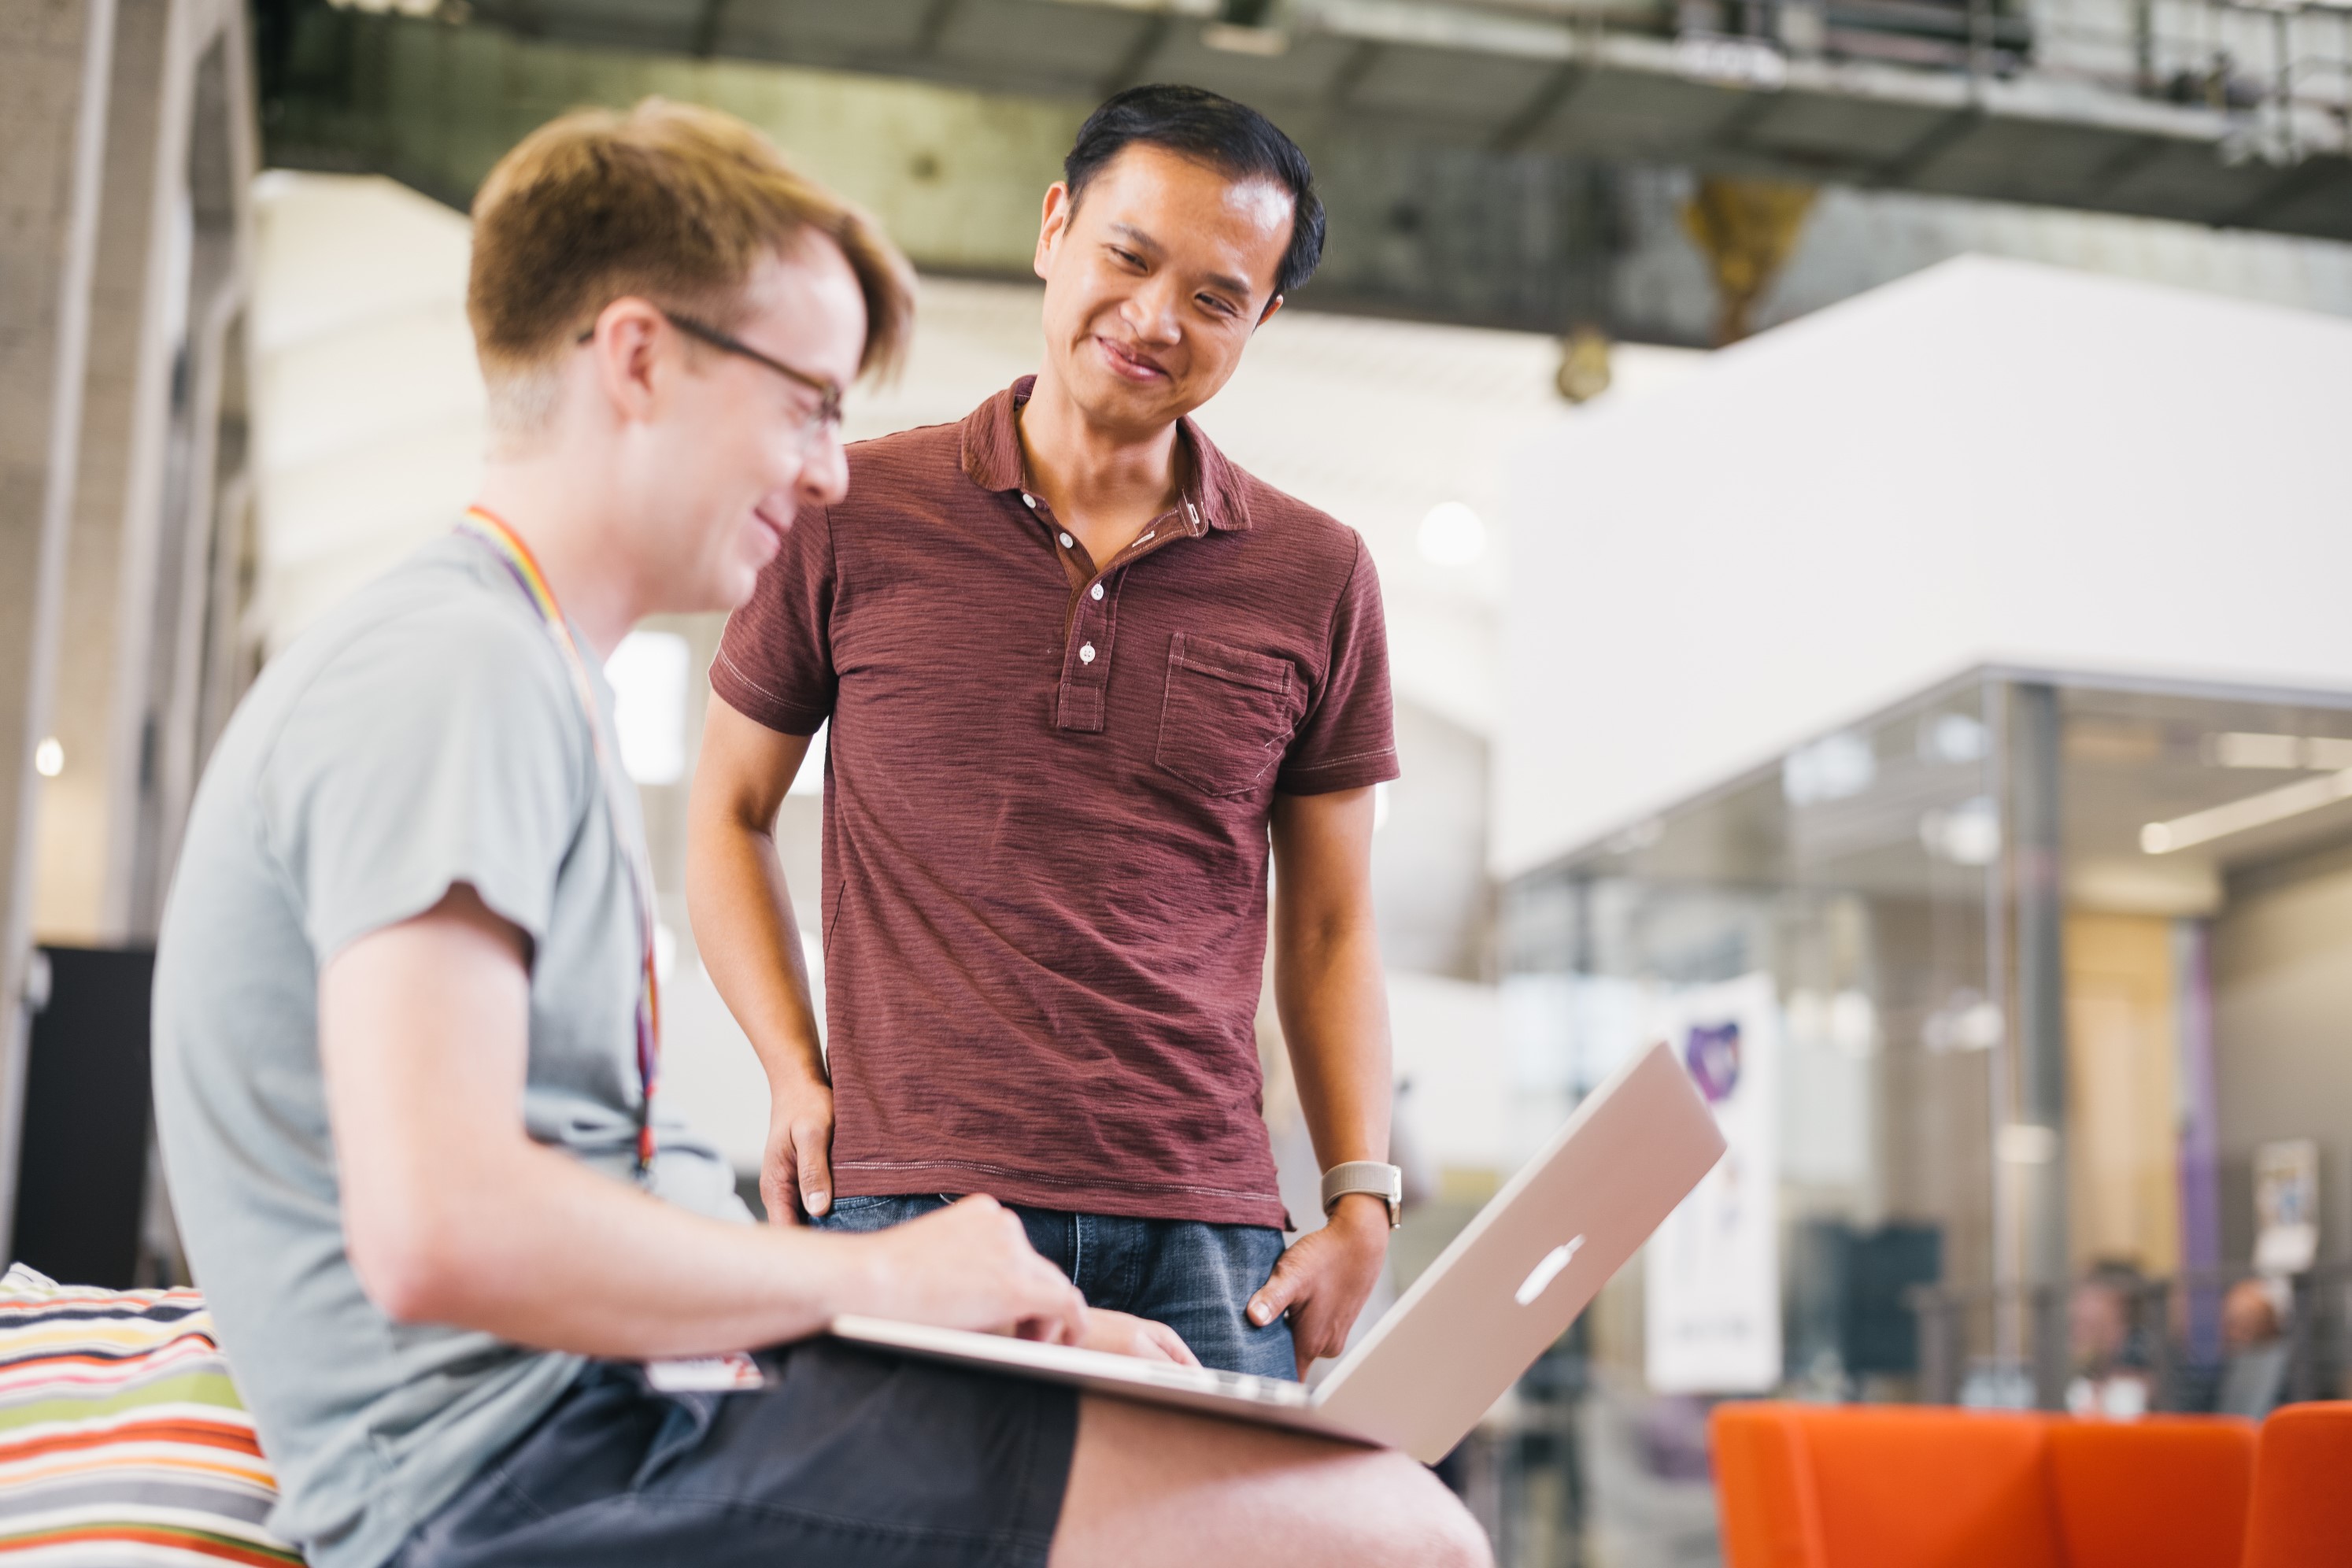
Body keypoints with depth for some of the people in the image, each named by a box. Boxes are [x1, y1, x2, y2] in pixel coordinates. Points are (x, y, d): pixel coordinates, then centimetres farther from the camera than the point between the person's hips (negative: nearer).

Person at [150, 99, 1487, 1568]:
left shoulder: (534, 678, 21)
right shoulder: (451, 671, -12)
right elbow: (438, 1230, -26)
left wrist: (1003, 1312, 9)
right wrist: (880, 1277, -12)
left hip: (616, 1407, 10)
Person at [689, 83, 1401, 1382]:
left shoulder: (1315, 580, 9)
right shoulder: (855, 515, 4)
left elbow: (1330, 927, 13)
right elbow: (728, 814, 13)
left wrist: (1362, 1204, 2)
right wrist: (796, 1077, -1)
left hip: (1203, 1238, 2)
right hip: (905, 1216, -1)